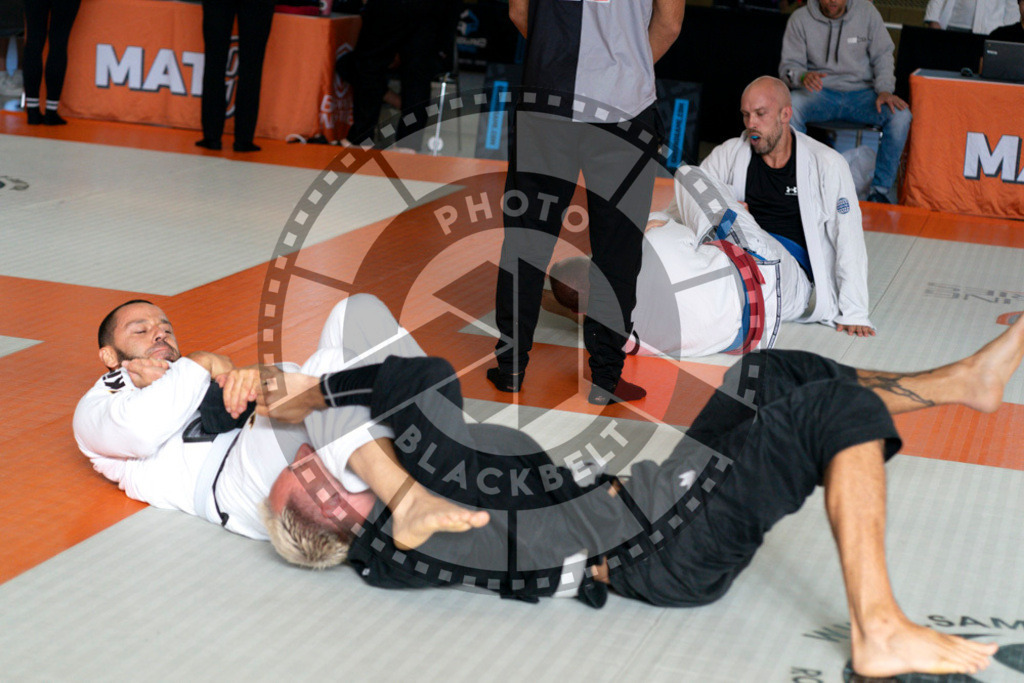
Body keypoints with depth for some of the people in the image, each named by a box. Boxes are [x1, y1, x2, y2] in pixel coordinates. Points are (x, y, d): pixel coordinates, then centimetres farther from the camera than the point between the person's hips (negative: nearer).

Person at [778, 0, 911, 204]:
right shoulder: (800, 19, -1)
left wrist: (884, 90, -13)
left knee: (901, 115, -26)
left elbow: (883, 56, 5)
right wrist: (803, 77, -27)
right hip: (820, 91, -1)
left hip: (861, 92, 1)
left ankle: (881, 189, -16)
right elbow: (788, 66, -2)